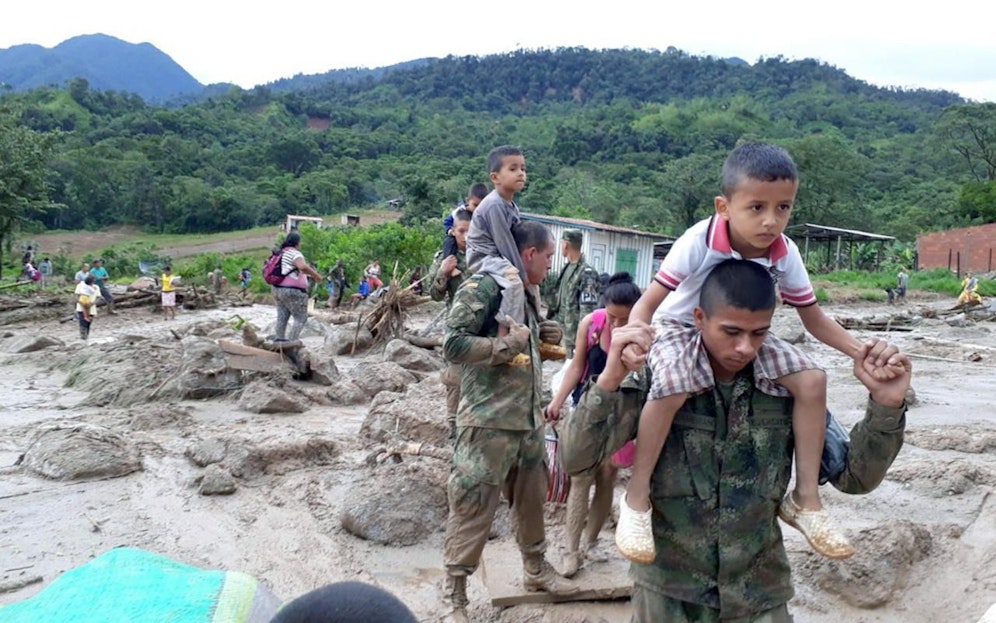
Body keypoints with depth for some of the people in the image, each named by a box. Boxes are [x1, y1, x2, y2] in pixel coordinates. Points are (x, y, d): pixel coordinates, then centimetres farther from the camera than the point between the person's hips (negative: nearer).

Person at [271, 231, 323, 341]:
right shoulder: (295, 253, -13)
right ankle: (291, 343, -12)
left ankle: (280, 339, 15)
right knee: (301, 318, -4)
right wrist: (315, 274, -18)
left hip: (278, 289, 9)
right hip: (292, 291, -9)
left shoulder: (282, 253, 14)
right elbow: (302, 267, -31)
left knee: (282, 317, 13)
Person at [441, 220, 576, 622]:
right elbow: (453, 345, -20)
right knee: (472, 511, -1)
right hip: (489, 422, -9)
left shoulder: (527, 294, 15)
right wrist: (508, 344, -18)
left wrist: (540, 336, 6)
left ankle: (536, 569, 41)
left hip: (529, 419, 9)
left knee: (532, 499, 21)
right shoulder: (482, 287, -12)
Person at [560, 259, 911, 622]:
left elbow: (854, 478, -1)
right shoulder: (657, 377, -14)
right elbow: (576, 460, -18)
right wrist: (609, 380, -33)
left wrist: (885, 405, -17)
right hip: (666, 591, -2)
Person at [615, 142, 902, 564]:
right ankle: (636, 500, -17)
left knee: (811, 379, -15)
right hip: (681, 329, -4)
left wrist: (861, 352, -19)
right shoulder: (699, 242, -29)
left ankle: (805, 497, 0)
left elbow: (815, 320, -4)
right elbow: (647, 303, -27)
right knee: (671, 388, -36)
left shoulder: (785, 253, -15)